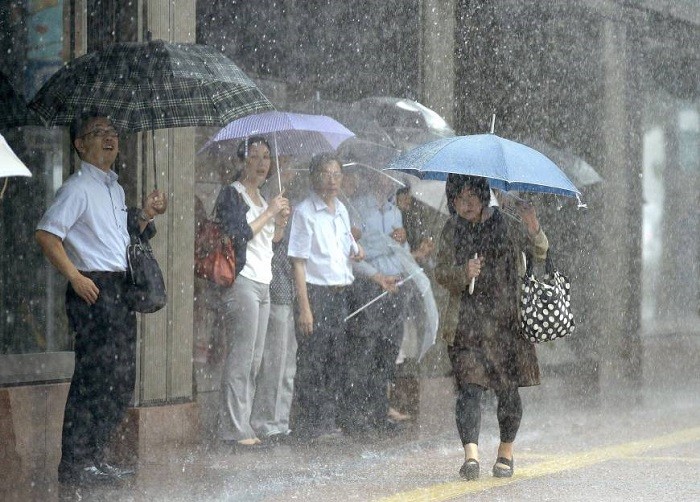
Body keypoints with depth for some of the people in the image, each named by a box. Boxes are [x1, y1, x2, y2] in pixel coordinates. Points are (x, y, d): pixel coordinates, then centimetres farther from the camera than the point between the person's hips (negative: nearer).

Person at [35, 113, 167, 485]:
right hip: (93, 289, -9)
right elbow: (46, 234, -17)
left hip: (120, 290, 9)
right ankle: (74, 465, -5)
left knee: (121, 378, 11)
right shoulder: (78, 188, -9)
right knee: (94, 377, -10)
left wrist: (145, 215, 13)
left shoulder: (115, 189, 18)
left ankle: (94, 458, 19)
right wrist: (75, 277, -19)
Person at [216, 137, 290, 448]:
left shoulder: (262, 198, 20)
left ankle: (242, 425, 7)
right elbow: (237, 235, -15)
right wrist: (268, 213, -11)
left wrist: (281, 223, 6)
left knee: (254, 360, 5)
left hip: (263, 284, 8)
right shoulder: (231, 195, -4)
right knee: (240, 356, -11)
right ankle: (233, 428, -10)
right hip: (241, 280, -8)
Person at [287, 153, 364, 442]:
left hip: (341, 292, 7)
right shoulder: (305, 212, -8)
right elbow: (298, 263, -12)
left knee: (336, 361, 9)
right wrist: (304, 307, -18)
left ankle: (327, 423, 16)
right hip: (316, 292, -7)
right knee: (312, 363, -5)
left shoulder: (341, 210, 14)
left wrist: (356, 251, 6)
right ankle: (307, 428, 1)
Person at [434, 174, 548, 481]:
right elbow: (440, 273, 5)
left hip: (506, 319, 0)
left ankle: (506, 452, 18)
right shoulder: (452, 230, 8)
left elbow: (540, 254, 4)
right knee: (469, 386, -12)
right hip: (466, 322, 0)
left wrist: (534, 232, -17)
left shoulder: (506, 222, 4)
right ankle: (471, 455, -18)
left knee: (507, 387, 3)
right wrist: (464, 272, -16)